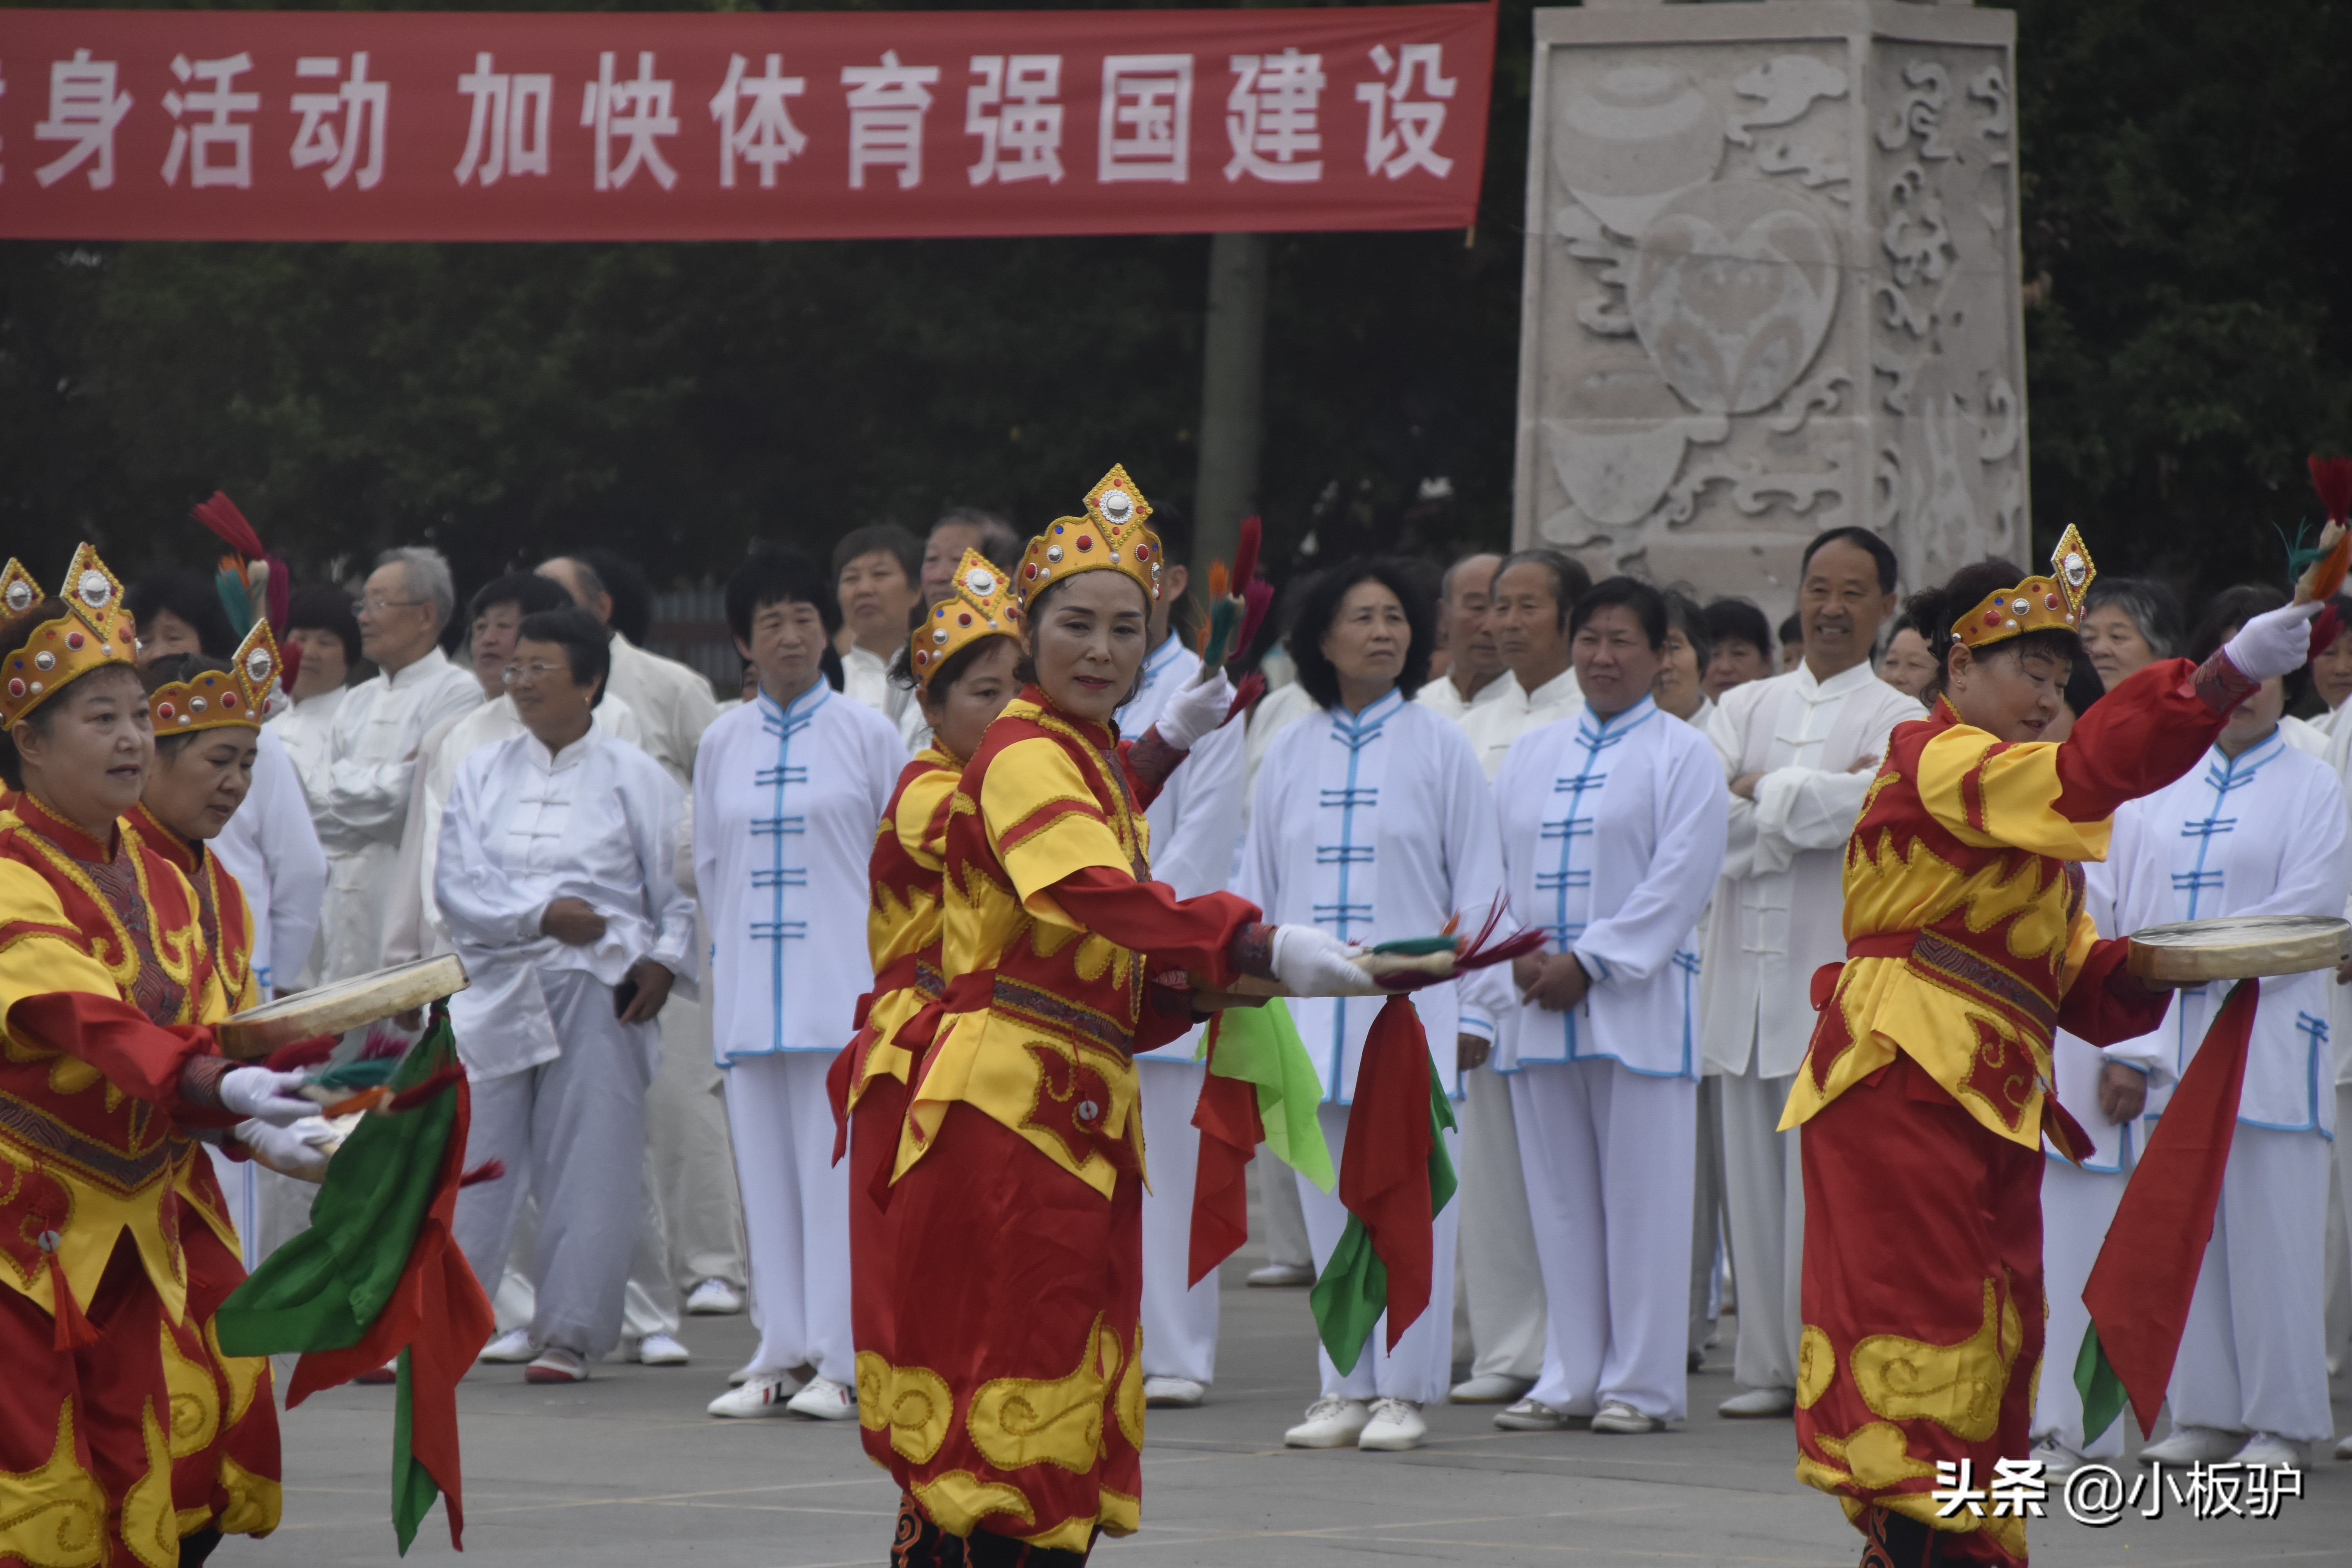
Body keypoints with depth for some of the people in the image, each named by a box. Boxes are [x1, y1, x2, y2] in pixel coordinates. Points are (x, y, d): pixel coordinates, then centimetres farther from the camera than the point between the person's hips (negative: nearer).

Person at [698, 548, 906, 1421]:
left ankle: (842, 1362, -4)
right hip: (749, 986, 4)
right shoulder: (722, 745, 11)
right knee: (766, 1170, 3)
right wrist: (732, 949, 15)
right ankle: (781, 1356, 7)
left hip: (843, 982, -4)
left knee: (838, 1166, -7)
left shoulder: (866, 734, 2)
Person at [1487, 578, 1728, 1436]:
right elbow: (1490, 864, 11)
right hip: (1538, 1002, 5)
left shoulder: (1681, 754, 1)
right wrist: (1520, 957, -6)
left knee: (1641, 1196, -4)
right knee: (1560, 1196, 7)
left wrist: (1588, 963, -14)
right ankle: (1569, 1378, 12)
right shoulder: (1530, 755, 16)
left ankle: (1640, 1382, 1)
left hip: (1637, 1002, -5)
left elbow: (1681, 877, -9)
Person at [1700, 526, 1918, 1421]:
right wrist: (1814, 804, -10)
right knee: (1754, 1183, 5)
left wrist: (1759, 791, -7)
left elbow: (1868, 806, -16)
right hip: (1746, 970, 4)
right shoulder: (1745, 708, 15)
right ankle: (1767, 1366, 12)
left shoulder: (1899, 724, 3)